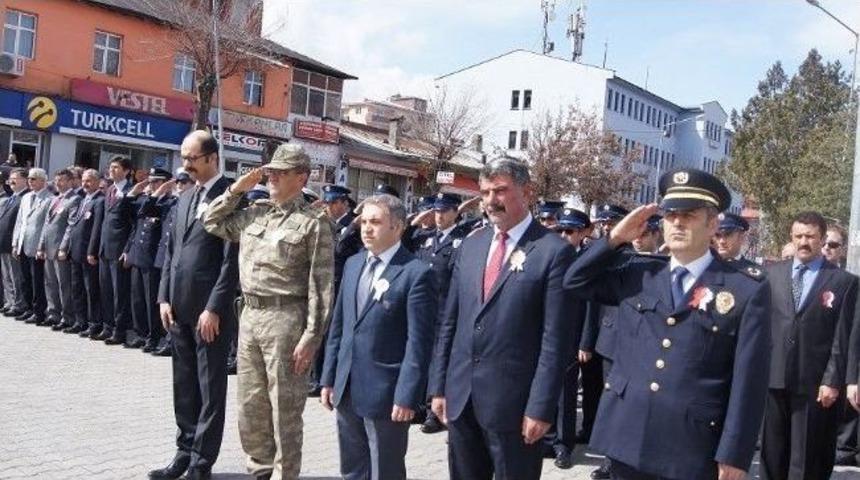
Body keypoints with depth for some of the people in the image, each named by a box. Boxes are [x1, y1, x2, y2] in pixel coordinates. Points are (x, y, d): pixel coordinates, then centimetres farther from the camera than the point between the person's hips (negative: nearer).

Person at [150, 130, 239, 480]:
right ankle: (185, 452, 28)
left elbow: (232, 259, -15)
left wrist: (214, 308, -17)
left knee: (210, 387, 4)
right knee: (184, 385, 16)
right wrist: (165, 297, 8)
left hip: (209, 308, -8)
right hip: (179, 306, 8)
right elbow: (171, 251, 17)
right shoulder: (185, 198, 14)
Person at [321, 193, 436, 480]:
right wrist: (329, 378, 11)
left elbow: (418, 342, -14)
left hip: (386, 393, -6)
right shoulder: (352, 264, 10)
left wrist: (407, 396, -17)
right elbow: (338, 325, 12)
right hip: (347, 389, 7)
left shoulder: (416, 273, -12)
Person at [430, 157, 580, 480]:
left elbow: (556, 339, -12)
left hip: (513, 400, -5)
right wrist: (439, 385, 8)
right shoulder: (471, 245, 9)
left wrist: (540, 407, -14)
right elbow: (449, 321, 11)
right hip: (460, 395, 5)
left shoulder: (554, 251, -9)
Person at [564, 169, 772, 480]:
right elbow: (575, 282, 13)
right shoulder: (637, 273, 8)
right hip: (626, 439, 4)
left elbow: (748, 381, -6)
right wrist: (616, 238, 2)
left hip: (691, 451, -3)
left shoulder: (748, 290, -4)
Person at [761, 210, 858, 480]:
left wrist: (833, 381, -9)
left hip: (814, 382, -2)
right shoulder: (773, 273, 8)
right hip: (773, 377, 3)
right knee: (772, 451, 11)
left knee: (806, 458, 5)